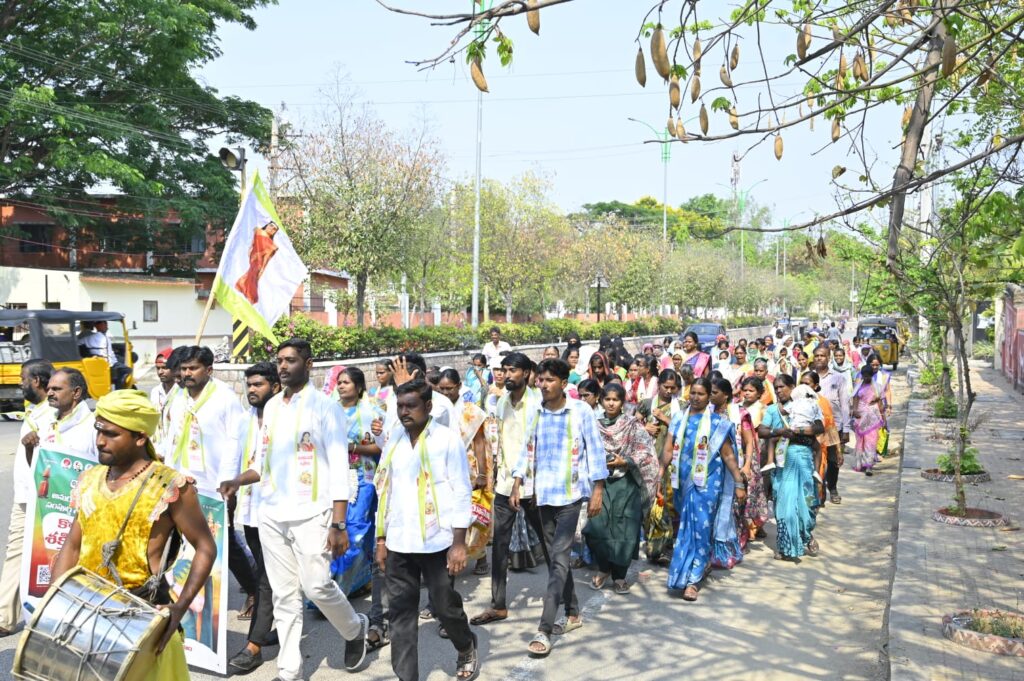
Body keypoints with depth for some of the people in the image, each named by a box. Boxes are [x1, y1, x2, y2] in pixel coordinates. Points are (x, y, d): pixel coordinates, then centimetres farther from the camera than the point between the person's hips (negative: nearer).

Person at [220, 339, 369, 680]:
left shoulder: (325, 406, -8)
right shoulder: (271, 406, 11)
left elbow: (338, 468, -11)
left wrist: (339, 525, -17)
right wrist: (238, 480, -2)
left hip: (310, 514, -6)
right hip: (271, 514, 6)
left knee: (317, 586, -6)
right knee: (284, 595, 9)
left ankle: (355, 629, 23)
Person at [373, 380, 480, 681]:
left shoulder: (448, 438, -6)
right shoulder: (393, 442, 9)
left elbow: (461, 491, -7)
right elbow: (384, 490, 13)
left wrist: (459, 542, -12)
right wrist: (381, 540, 11)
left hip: (436, 541, -4)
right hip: (399, 543, 4)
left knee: (445, 605, 7)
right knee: (401, 612, 5)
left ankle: (467, 650, 36)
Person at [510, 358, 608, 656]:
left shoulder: (581, 411, -8)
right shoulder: (535, 413, 5)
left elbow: (595, 450, -6)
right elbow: (527, 450, 11)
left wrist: (597, 491, -8)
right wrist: (517, 486, 6)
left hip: (571, 494, -5)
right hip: (543, 495, 5)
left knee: (559, 558, -9)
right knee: (556, 556, 13)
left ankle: (544, 629, -8)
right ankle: (573, 613, 28)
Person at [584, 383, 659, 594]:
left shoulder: (632, 425, 0)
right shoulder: (595, 425, 7)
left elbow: (646, 452, -5)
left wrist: (625, 462, -14)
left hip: (626, 484, -2)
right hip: (601, 482, 2)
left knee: (624, 530, -2)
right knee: (596, 528, -8)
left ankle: (619, 575, 15)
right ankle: (604, 569, 15)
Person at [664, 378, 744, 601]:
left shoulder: (717, 422, 0)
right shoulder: (679, 419, 8)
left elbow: (728, 455, 2)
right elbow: (668, 449, 4)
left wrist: (739, 483, -2)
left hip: (706, 483, -4)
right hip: (683, 482, 4)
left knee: (699, 527, -7)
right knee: (686, 526, 12)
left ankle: (691, 580, -4)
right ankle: (703, 563, 33)